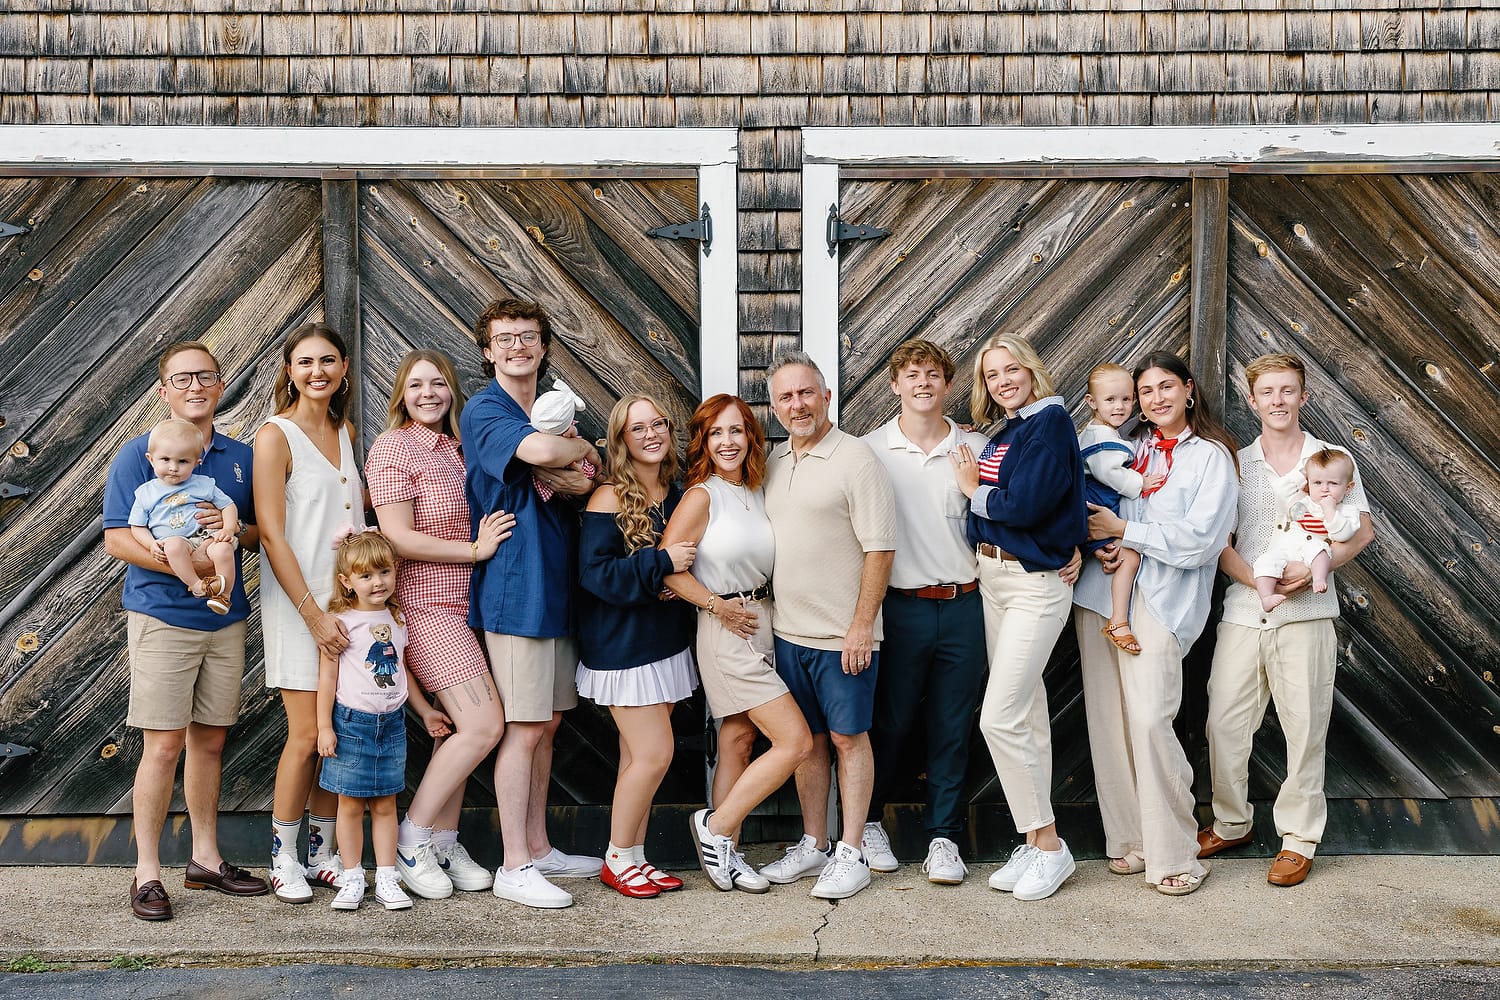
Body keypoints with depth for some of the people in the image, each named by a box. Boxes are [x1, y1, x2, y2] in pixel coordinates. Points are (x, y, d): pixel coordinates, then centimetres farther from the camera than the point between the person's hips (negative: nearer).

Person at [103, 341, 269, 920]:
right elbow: (117, 538, -9)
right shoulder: (139, 453, -3)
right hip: (162, 616, -5)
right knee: (164, 744, -5)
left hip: (226, 617, 5)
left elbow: (260, 532, 15)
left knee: (210, 739, 11)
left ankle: (206, 858, 23)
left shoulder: (241, 457, 12)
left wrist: (235, 528, -9)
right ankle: (147, 872, 6)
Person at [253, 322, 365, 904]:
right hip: (297, 602, -6)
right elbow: (272, 535, -13)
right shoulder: (276, 436, -8)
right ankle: (283, 859, 12)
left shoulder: (345, 431, 12)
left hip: (349, 599, 6)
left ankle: (323, 853, 19)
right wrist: (314, 614, -17)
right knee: (307, 736, -5)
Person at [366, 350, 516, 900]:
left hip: (465, 604, 7)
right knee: (484, 724, -14)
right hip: (427, 606, -7)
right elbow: (398, 538, -14)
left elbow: (485, 521, 23)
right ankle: (411, 840, 0)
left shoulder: (456, 448, 15)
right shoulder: (394, 447, -7)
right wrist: (474, 549, -12)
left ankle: (444, 843, 19)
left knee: (456, 728, 8)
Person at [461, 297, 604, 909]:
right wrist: (583, 449, -8)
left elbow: (587, 479, 15)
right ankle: (514, 867, 2)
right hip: (514, 588, -8)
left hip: (557, 584, 8)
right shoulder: (485, 411, -8)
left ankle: (538, 849, 22)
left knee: (547, 724, 12)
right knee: (523, 729, -5)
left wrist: (579, 480, -9)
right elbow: (537, 450, -29)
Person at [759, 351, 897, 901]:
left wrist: (862, 625, -17)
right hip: (789, 630, 6)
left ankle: (851, 853, 11)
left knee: (848, 736, 2)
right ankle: (813, 844, 25)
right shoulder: (773, 461, 10)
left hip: (844, 635, -6)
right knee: (807, 737, 14)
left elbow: (880, 548, -14)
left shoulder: (855, 459, -11)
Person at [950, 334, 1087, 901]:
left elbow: (1025, 505, -20)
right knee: (1027, 714, 12)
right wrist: (979, 489, -9)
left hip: (1036, 583, -9)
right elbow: (990, 505, 10)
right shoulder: (1004, 432, 15)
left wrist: (975, 490, -5)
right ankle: (1035, 845, 20)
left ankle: (1049, 846, 1)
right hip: (993, 577, 9)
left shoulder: (1050, 421, -11)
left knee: (1000, 718, -12)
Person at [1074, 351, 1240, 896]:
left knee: (1149, 721, -15)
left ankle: (1175, 856, -3)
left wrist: (1124, 531, -8)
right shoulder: (1131, 447, 15)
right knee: (1107, 720, 4)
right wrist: (1102, 549, 0)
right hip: (1101, 591, 5)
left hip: (1160, 601, -5)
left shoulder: (1211, 456, 0)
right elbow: (1095, 509, 22)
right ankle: (1128, 840, 16)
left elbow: (1199, 541, -10)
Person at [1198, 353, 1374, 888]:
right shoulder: (1235, 463, 9)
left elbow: (1363, 530, 4)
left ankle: (1299, 838, 14)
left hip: (1305, 612, -2)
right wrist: (1257, 581, -12)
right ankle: (1232, 823, 21)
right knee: (1224, 721, 3)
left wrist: (1316, 565, -13)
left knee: (1305, 727, 1)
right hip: (1242, 610, 2)